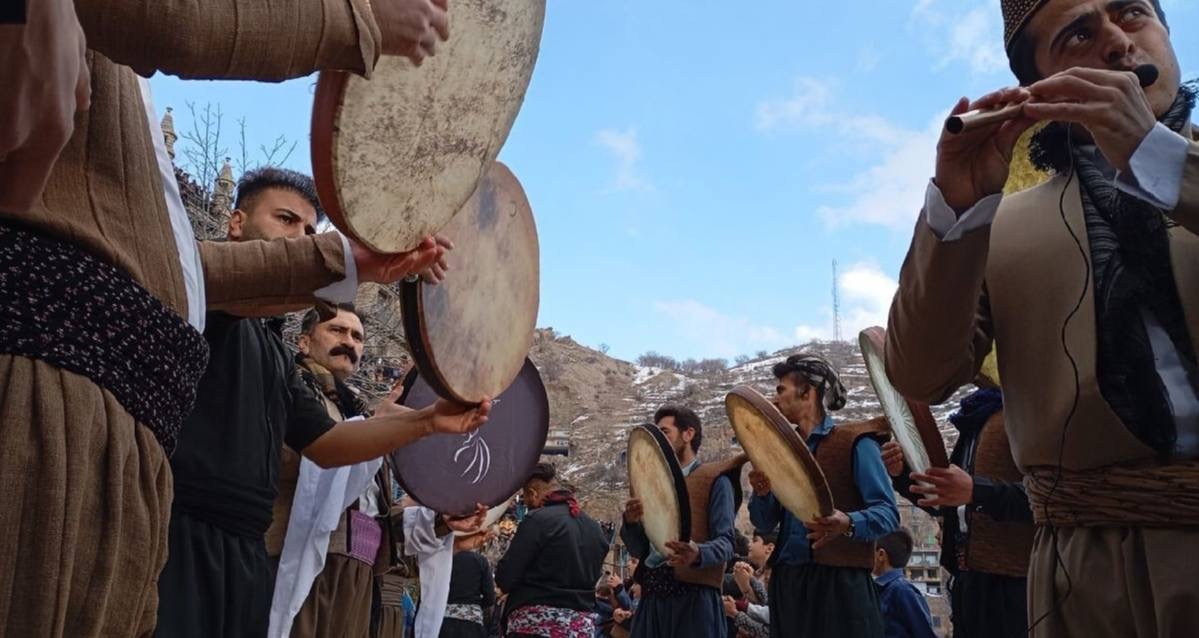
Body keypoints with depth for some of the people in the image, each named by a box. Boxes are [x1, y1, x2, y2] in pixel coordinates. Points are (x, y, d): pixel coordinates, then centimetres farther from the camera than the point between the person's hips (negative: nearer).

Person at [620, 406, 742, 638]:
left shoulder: (714, 480, 0)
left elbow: (725, 543, -9)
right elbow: (639, 550, 15)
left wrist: (698, 554, -29)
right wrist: (631, 522, -5)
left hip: (694, 595, -5)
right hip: (652, 596, 6)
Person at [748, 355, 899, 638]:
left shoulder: (855, 442, -4)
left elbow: (887, 513, -12)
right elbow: (765, 524, 12)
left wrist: (848, 524, -31)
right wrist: (762, 493, -7)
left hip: (838, 583, -5)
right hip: (786, 584, 6)